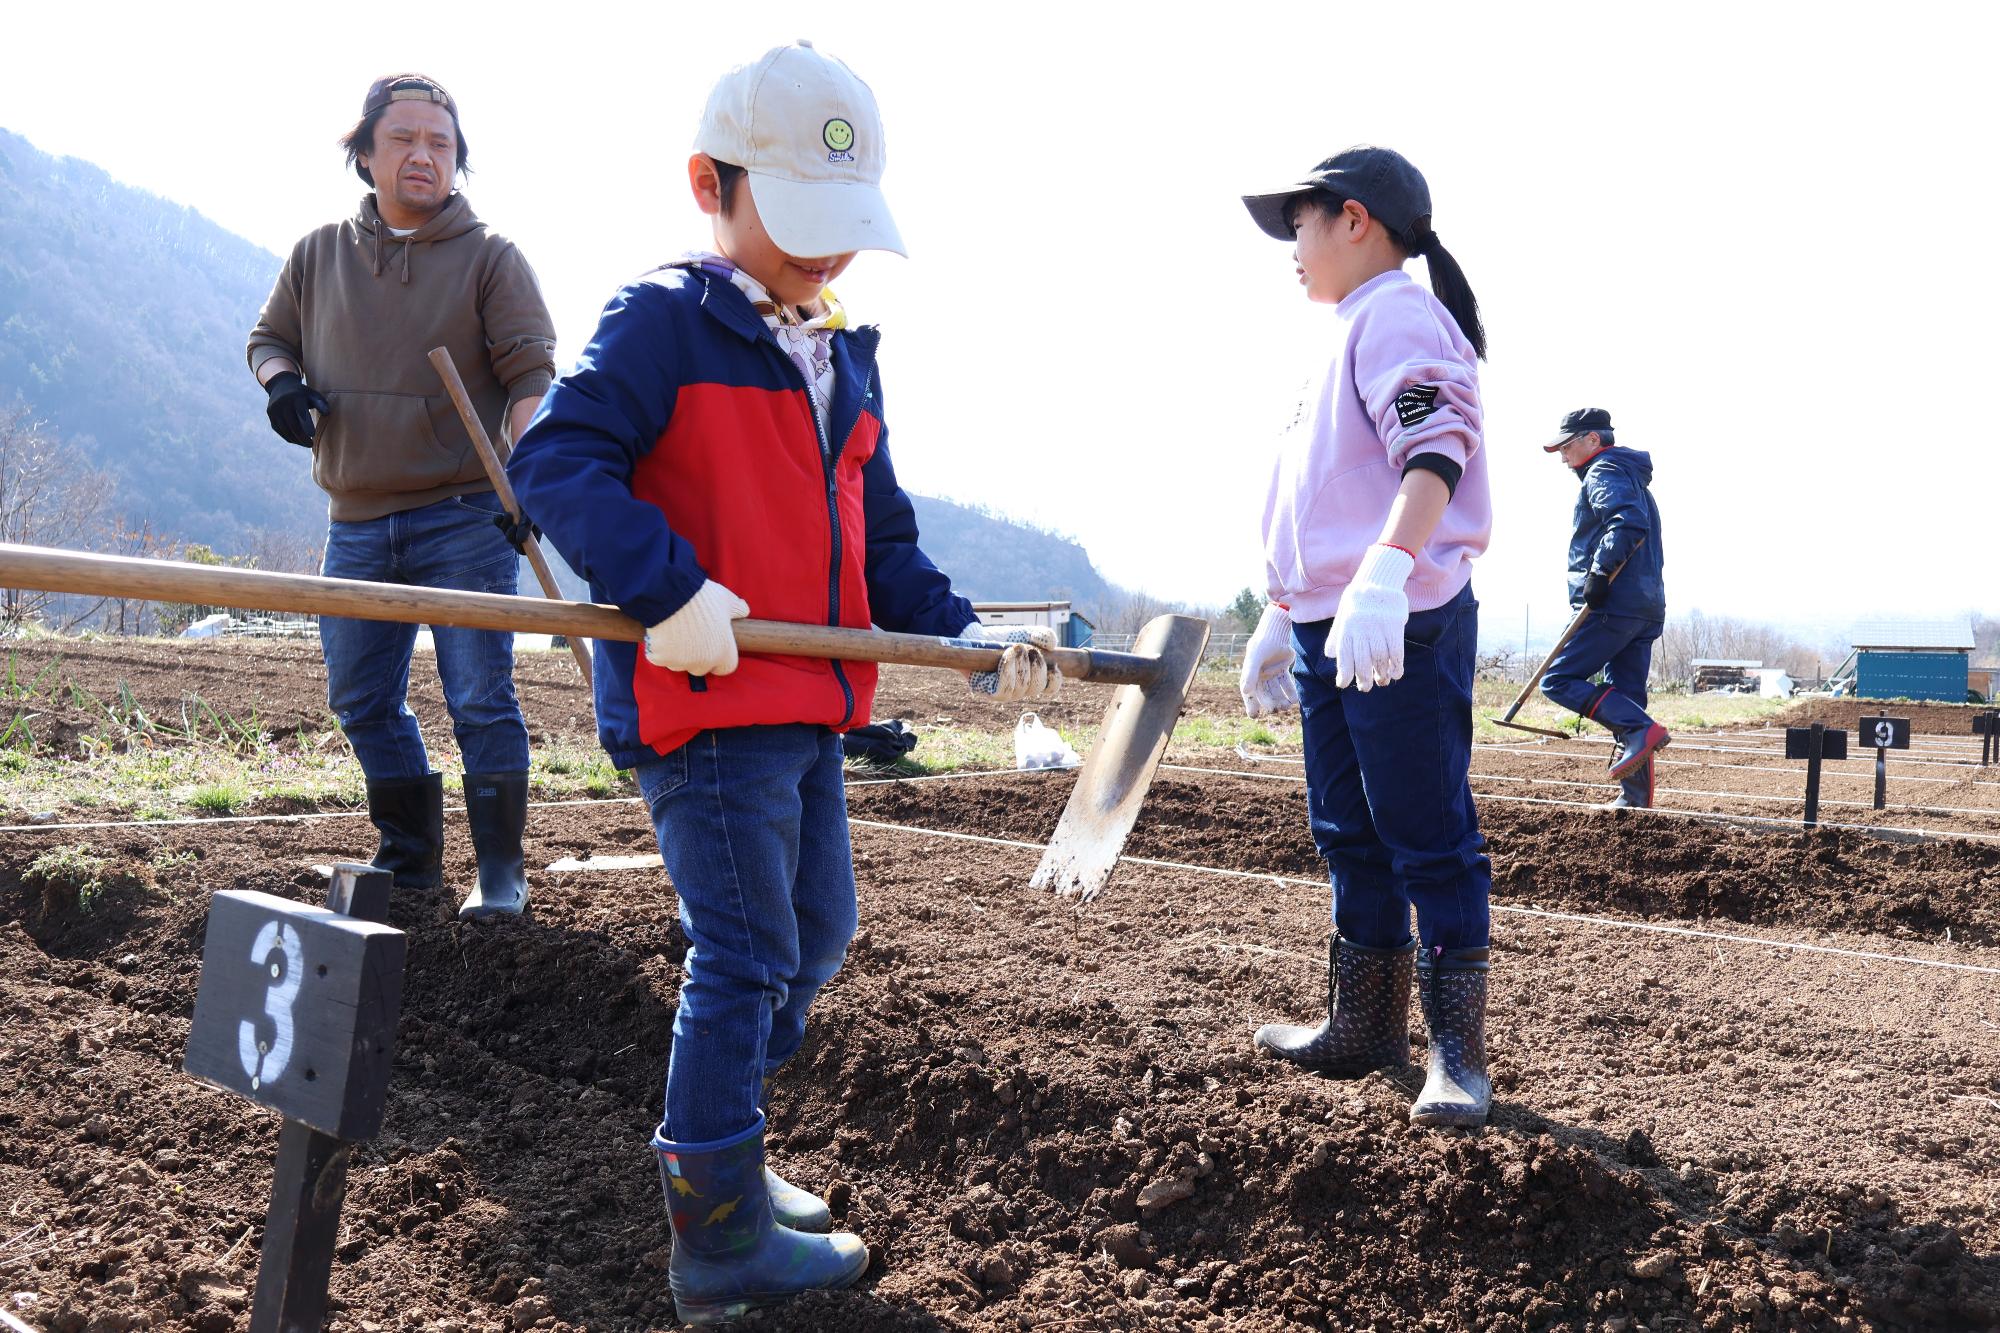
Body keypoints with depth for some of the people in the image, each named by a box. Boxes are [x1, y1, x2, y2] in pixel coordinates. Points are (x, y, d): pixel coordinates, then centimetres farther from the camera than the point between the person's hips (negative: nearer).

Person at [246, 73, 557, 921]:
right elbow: (269, 336, 22)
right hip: (356, 524, 5)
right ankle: (410, 857, 26)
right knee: (362, 703, 11)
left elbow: (532, 374, -7)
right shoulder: (318, 257, 11)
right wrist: (280, 380, -3)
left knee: (480, 699, -5)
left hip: (464, 521, -5)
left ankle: (500, 872, 5)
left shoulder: (490, 258, 0)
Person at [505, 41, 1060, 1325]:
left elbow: (879, 538, 18)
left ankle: (714, 1152, 35)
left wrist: (964, 633, 3)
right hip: (701, 693, -9)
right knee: (746, 957, -5)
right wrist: (669, 590, -33)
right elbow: (556, 460, -21)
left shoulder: (844, 357, 16)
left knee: (819, 930, 18)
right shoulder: (665, 320, -10)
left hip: (810, 700, 9)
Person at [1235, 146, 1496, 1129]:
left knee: (1428, 842, -6)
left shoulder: (1398, 313, -7)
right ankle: (1364, 1026, 26)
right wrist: (1282, 619, 29)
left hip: (1402, 629, -10)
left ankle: (1456, 1052, 1)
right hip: (1328, 629, 10)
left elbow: (1435, 454, -23)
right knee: (1349, 836, 15)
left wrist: (1384, 578, -36)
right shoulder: (1350, 336, 23)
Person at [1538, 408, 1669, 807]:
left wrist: (1601, 571, -26)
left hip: (1613, 605, -10)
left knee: (1558, 679, -9)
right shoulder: (1635, 479, 28)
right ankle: (1635, 796, 5)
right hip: (1647, 608, 10)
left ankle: (1641, 730, -22)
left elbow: (1628, 522, -22)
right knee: (1624, 702, 9)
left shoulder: (1604, 471, -4)